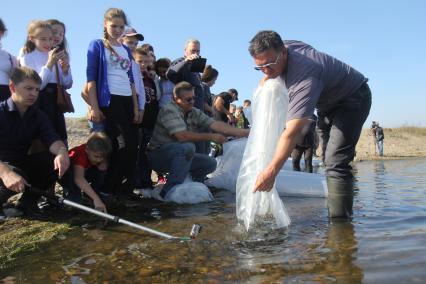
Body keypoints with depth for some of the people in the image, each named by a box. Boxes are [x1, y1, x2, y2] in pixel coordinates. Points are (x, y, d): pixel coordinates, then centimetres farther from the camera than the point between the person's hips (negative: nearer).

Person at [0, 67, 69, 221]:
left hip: (22, 164, 6)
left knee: (58, 160, -19)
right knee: (16, 178, -37)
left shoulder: (38, 115, 0)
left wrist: (62, 151, -41)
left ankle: (28, 201, 0)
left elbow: (52, 138, -17)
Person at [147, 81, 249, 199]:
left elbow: (215, 124, -5)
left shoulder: (194, 113, 3)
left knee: (210, 163, -7)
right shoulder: (169, 110, -19)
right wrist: (212, 137, -21)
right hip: (158, 156, -7)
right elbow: (182, 136, -29)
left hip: (180, 156, 7)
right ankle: (169, 191, -27)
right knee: (187, 147, -33)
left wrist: (243, 132, -14)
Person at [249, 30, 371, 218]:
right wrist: (267, 78, -1)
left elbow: (293, 132, -49)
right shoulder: (285, 46, -14)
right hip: (328, 100, 10)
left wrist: (271, 171, -53)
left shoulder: (304, 79, -41)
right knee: (330, 156, 14)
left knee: (336, 162, -24)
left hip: (353, 98, -10)